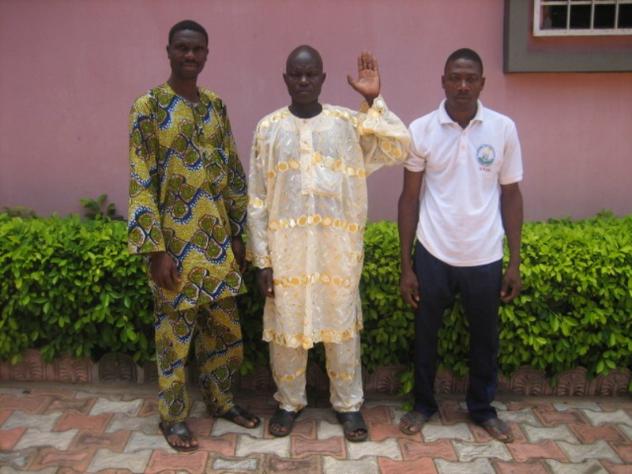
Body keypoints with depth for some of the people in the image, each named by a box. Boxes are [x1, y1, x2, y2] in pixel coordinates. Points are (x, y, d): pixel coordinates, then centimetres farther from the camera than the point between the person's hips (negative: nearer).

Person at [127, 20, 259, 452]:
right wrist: (156, 250, -16)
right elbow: (141, 183, -12)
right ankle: (174, 416, 21)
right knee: (175, 331, 5)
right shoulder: (148, 107, -8)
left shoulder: (216, 105, 9)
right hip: (175, 240, -5)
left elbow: (233, 173, 11)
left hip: (219, 237, 5)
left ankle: (220, 398, 33)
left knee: (224, 326, 14)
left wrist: (239, 233, 8)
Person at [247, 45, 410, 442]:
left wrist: (374, 101, -14)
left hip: (338, 246, 0)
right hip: (287, 247, 0)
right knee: (286, 326, 10)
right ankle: (289, 402, 31)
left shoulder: (349, 123, 1)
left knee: (342, 326, 10)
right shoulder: (268, 128, 1)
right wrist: (262, 259, -3)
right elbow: (257, 200, 1)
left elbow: (399, 149, -10)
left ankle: (348, 404, 28)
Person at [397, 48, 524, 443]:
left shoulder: (504, 129, -3)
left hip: (485, 259, 1)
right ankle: (424, 404, 35)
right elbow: (410, 198, -1)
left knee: (485, 339, 16)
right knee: (426, 336, 14)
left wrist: (515, 263, 0)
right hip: (433, 256, 0)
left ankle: (483, 408, 37)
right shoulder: (421, 130, -5)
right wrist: (405, 265, -3)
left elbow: (511, 196, 3)